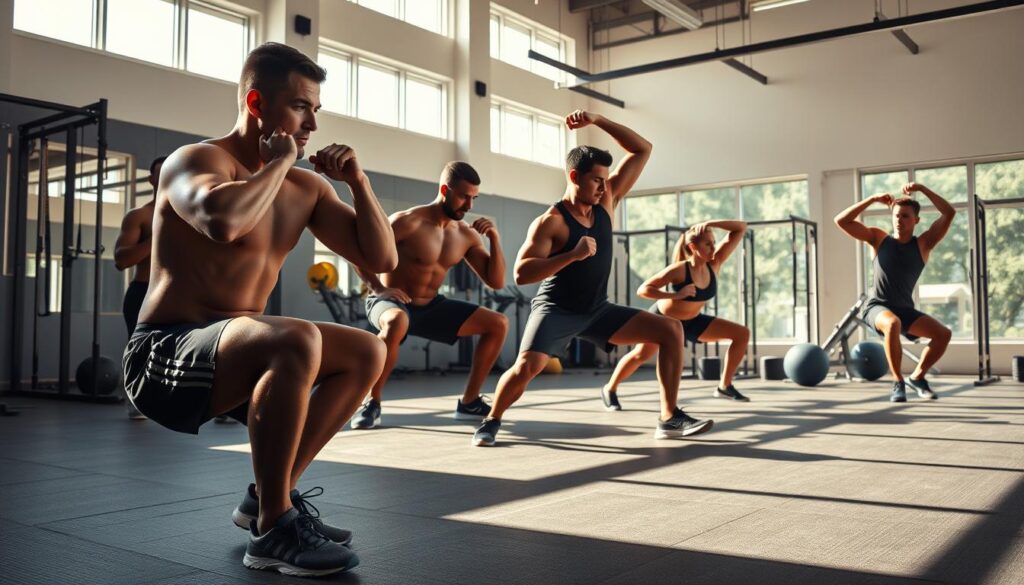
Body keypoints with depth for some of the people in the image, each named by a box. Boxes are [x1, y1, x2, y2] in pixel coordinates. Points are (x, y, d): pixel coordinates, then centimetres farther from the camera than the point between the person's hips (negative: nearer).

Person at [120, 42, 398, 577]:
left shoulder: (307, 187, 9)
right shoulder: (196, 160, -12)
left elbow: (382, 259, 9)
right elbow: (222, 221, -38)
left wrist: (357, 180, -3)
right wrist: (278, 163, -21)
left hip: (229, 351, 8)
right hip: (163, 355, -8)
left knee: (367, 353, 5)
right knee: (297, 341, -34)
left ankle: (271, 495, 8)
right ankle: (273, 528, -20)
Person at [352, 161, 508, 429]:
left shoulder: (467, 235, 0)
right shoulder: (408, 221, -19)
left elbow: (496, 281, 0)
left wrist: (494, 238, -12)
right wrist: (379, 288, -25)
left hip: (431, 307, 7)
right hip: (390, 302, -6)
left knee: (499, 324, 0)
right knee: (397, 323, -44)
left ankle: (469, 402, 8)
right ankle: (372, 404, -24)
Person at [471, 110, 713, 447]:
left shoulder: (607, 202, 1)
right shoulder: (550, 222, -17)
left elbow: (642, 150, 4)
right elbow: (521, 274, -27)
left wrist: (597, 121, -7)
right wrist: (572, 255, -36)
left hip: (597, 311, 6)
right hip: (556, 310, -6)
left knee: (670, 330, -5)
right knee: (526, 367, -29)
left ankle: (670, 419, 0)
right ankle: (491, 421, 0)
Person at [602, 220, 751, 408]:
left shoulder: (714, 264, -17)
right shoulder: (678, 270, -31)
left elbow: (741, 229, -16)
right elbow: (643, 289, -33)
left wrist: (709, 223, -30)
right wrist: (676, 295, -42)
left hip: (691, 321, 5)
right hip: (662, 318, -5)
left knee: (742, 334, -3)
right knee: (641, 355, -4)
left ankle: (724, 386, 5)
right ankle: (609, 389, 20)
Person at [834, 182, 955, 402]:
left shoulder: (923, 244, 3)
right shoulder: (878, 238, 1)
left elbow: (949, 213, -5)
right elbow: (841, 220, -5)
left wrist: (921, 189, -7)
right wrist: (873, 199, -9)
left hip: (905, 309, 3)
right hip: (877, 307, -3)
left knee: (943, 334, -16)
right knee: (893, 324, -38)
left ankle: (917, 377, 9)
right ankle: (898, 382, -23)